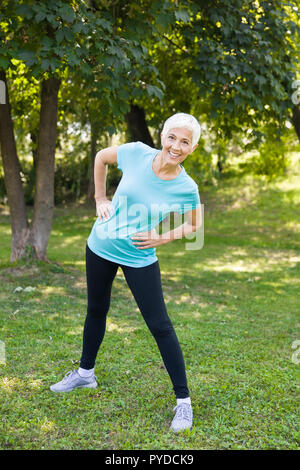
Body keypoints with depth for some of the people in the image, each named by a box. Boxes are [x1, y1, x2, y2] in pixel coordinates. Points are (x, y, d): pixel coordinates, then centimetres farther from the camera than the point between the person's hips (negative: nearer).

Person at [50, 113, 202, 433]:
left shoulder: (187, 189, -17)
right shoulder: (136, 153, -14)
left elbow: (194, 225, 2)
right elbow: (101, 157, 6)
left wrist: (163, 238, -14)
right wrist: (100, 199, 1)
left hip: (140, 259, -3)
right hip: (100, 247, 3)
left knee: (160, 326, -4)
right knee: (96, 311, 20)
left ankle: (183, 401, 11)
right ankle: (85, 373, 44)